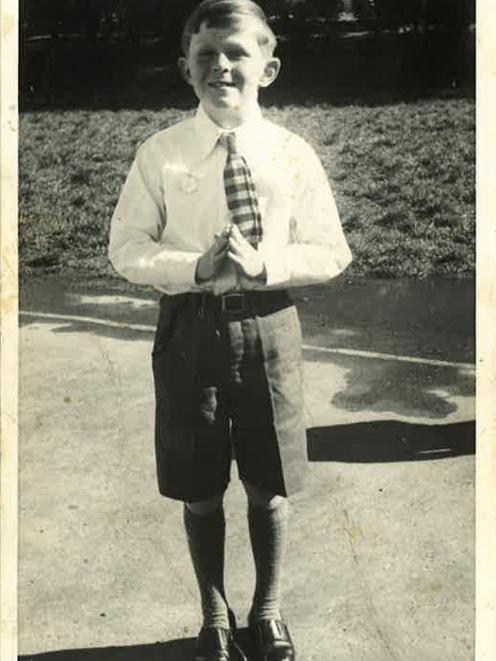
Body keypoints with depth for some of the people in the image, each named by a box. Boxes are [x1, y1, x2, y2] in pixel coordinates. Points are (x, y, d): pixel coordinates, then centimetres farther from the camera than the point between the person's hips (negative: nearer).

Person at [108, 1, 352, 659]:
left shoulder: (293, 154, -3)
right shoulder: (161, 153, -4)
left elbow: (332, 252, 1)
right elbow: (126, 248, -2)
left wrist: (265, 265, -18)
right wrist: (197, 268, -19)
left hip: (268, 327, 1)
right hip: (189, 328, 0)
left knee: (269, 485, 13)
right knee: (200, 489, 12)